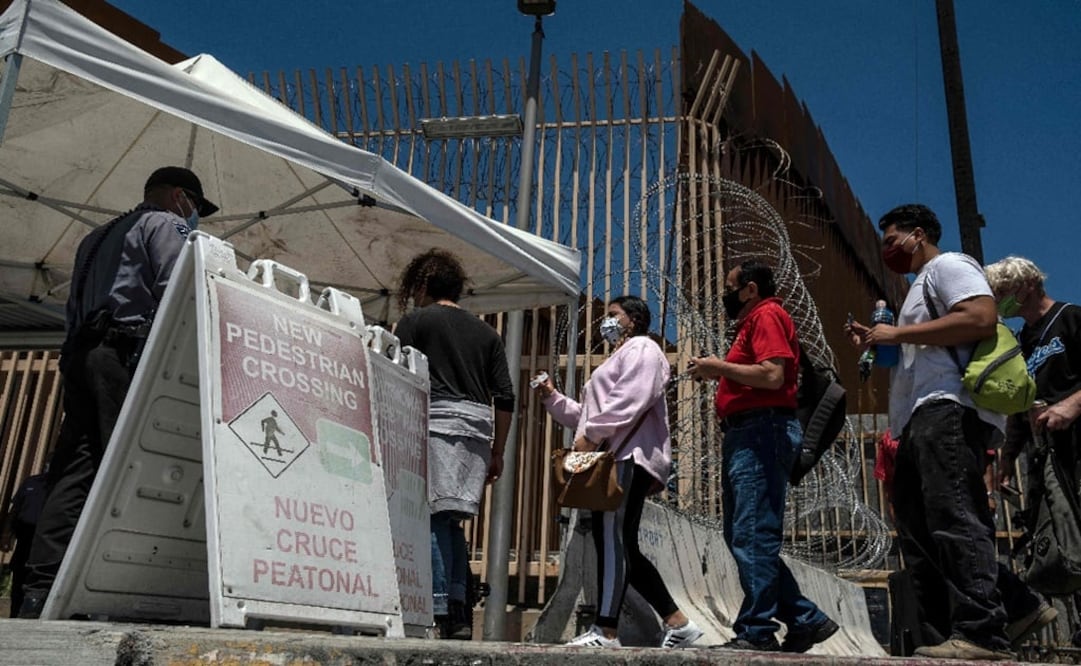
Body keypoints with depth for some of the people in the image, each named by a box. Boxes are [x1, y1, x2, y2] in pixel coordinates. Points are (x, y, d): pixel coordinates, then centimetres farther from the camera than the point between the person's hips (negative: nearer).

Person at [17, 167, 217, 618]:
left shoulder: (95, 239, 34)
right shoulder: (166, 224, 8)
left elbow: (74, 309, 26)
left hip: (77, 355, 8)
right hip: (129, 352, -8)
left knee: (73, 471, -1)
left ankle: (40, 592, -8)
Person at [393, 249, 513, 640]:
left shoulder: (414, 322, 6)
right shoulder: (486, 333, 19)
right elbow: (505, 398, 14)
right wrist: (497, 452, 18)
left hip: (435, 421, -5)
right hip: (478, 428, 5)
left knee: (433, 516, -6)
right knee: (451, 521, 11)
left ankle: (439, 612, -11)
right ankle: (460, 615, 9)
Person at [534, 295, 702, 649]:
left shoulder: (641, 348, 3)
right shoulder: (618, 358, 35)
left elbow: (630, 399, -16)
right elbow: (587, 415, 34)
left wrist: (591, 435, -18)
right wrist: (552, 397, 22)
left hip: (628, 458, -11)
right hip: (615, 460, 11)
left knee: (612, 538, -17)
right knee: (621, 547, 6)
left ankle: (606, 631, -20)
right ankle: (677, 624, 9)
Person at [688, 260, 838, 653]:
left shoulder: (766, 315, -5)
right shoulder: (754, 321, 25)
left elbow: (772, 375, -20)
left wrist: (719, 366, -10)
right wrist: (717, 373, 15)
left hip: (762, 433, -11)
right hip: (747, 435, 11)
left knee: (752, 537, -11)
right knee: (744, 537, 10)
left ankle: (756, 632, -6)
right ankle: (806, 619, 15)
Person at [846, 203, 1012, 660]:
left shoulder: (948, 265, 3)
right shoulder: (921, 288, 33)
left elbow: (982, 318, -16)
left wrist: (898, 333, -12)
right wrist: (876, 344, 21)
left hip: (948, 408, -11)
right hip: (920, 418, 11)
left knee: (954, 518, -19)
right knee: (919, 527, 6)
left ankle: (981, 633, -22)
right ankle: (941, 634, 7)